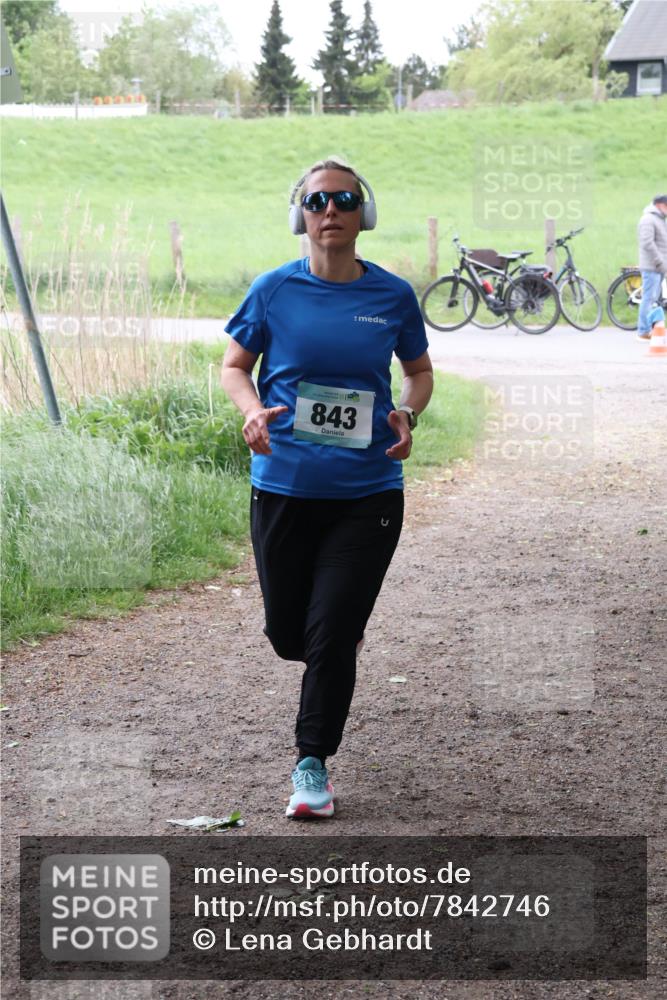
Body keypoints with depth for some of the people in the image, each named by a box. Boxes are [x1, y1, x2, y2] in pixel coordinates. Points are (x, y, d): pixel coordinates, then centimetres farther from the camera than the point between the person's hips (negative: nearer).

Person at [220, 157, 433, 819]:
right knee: (287, 634, 11)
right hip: (284, 486, 1)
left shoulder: (393, 295, 0)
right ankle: (338, 638, 48)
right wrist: (253, 411, -13)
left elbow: (419, 371, 14)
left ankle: (312, 763, 14)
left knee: (332, 637, -4)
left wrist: (408, 413, -7)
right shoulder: (275, 290, -2)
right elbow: (234, 366, 8)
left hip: (367, 495, -1)